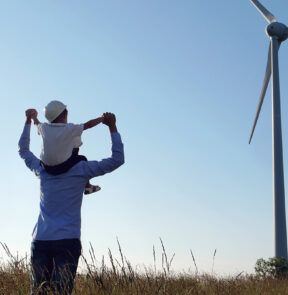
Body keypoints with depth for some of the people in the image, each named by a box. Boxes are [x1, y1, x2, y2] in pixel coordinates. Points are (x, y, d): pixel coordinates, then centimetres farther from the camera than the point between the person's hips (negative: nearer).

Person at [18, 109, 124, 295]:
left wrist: (28, 121, 41)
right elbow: (117, 160, 1)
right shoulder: (81, 169, 1)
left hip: (39, 241, 3)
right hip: (67, 242, -3)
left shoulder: (42, 169, 13)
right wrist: (112, 127, 7)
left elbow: (23, 150, 33)